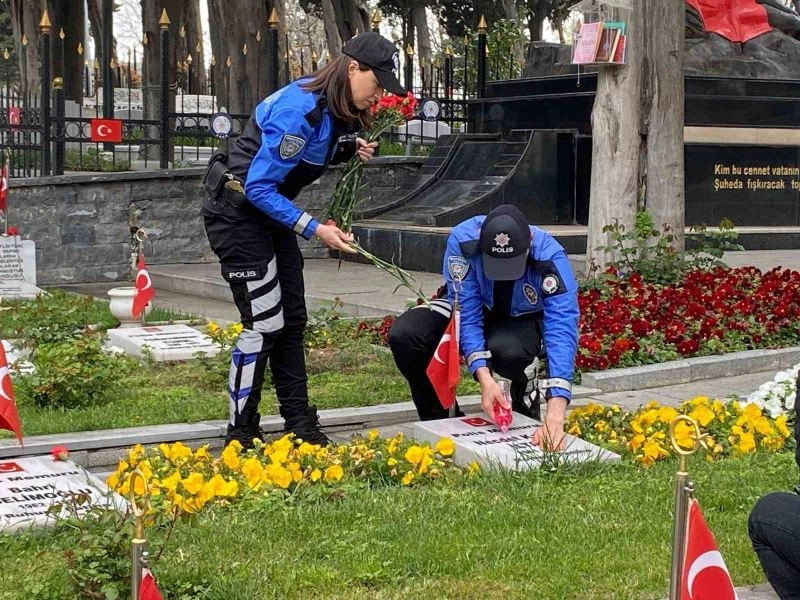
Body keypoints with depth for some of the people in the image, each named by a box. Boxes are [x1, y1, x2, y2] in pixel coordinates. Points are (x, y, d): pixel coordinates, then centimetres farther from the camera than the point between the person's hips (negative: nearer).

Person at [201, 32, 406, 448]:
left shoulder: (335, 109, 0)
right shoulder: (300, 111, -27)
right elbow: (259, 188, -25)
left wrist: (349, 149, -2)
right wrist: (314, 229, -24)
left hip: (269, 212, 9)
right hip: (238, 214, -9)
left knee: (290, 321, 9)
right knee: (263, 324, -8)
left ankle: (300, 427, 16)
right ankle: (239, 438, 2)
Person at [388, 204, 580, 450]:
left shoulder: (550, 258, -35)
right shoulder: (463, 240, -32)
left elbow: (562, 332, -42)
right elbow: (467, 313, -30)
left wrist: (555, 415, -53)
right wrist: (485, 379, -43)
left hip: (524, 321, -2)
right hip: (478, 309, 2)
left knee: (507, 349, -39)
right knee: (403, 334, -25)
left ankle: (526, 400, -2)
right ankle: (440, 421, -3)